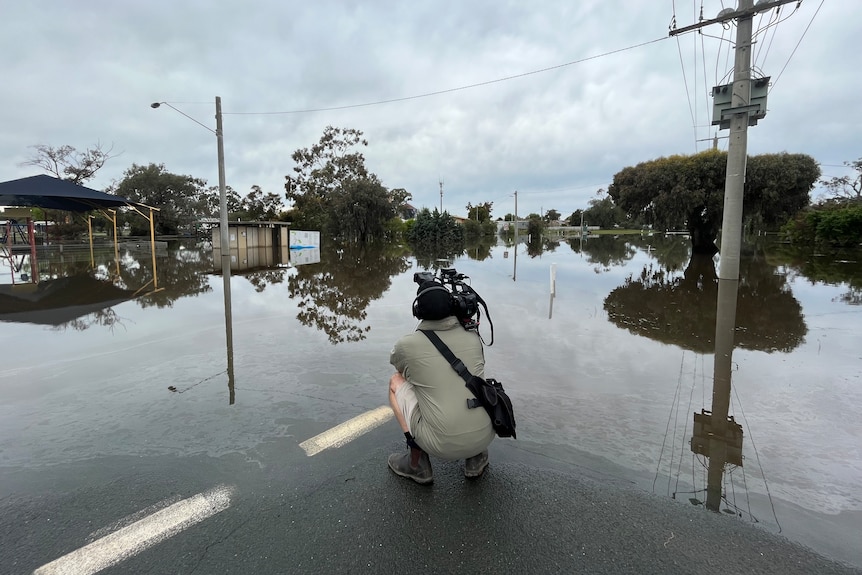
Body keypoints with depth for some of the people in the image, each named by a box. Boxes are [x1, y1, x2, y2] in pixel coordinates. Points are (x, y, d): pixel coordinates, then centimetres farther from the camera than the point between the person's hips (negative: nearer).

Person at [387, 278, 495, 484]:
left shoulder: (407, 345, -7)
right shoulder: (473, 336, 2)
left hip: (442, 445, -4)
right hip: (485, 437, 4)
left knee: (396, 381, 13)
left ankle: (416, 465, 18)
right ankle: (476, 458, 24)